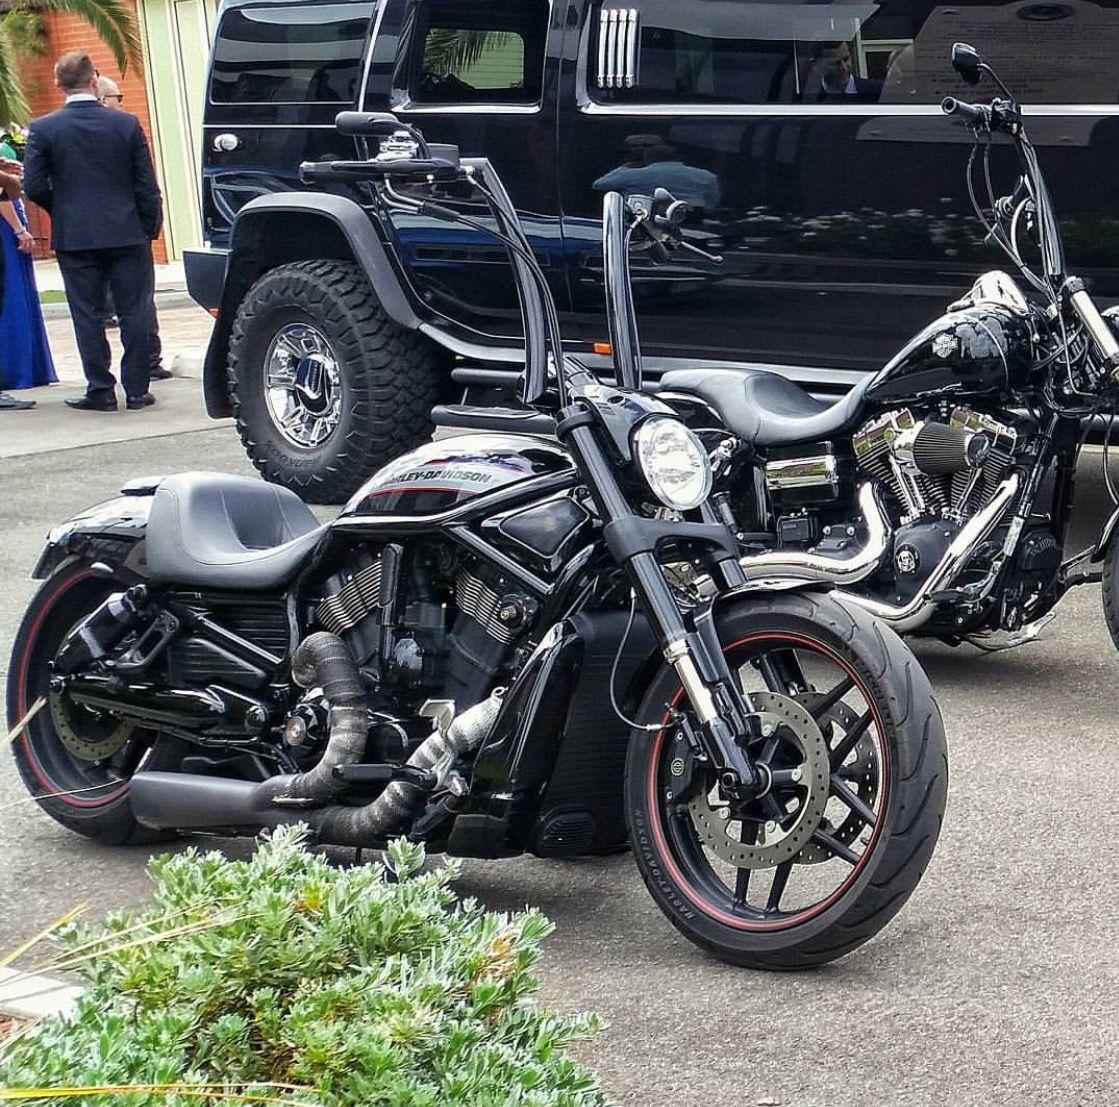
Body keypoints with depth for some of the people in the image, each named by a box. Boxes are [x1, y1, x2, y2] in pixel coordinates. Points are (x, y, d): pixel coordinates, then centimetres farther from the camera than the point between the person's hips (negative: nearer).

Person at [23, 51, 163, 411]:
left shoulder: (43, 129, -5)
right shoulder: (127, 124, -3)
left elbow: (34, 187, -6)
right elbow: (147, 185, -2)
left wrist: (63, 210, 12)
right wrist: (150, 227, 9)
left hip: (74, 237, 0)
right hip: (127, 234, 0)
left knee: (87, 316, 6)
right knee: (135, 313, 7)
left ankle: (100, 391, 7)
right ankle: (136, 389, 9)